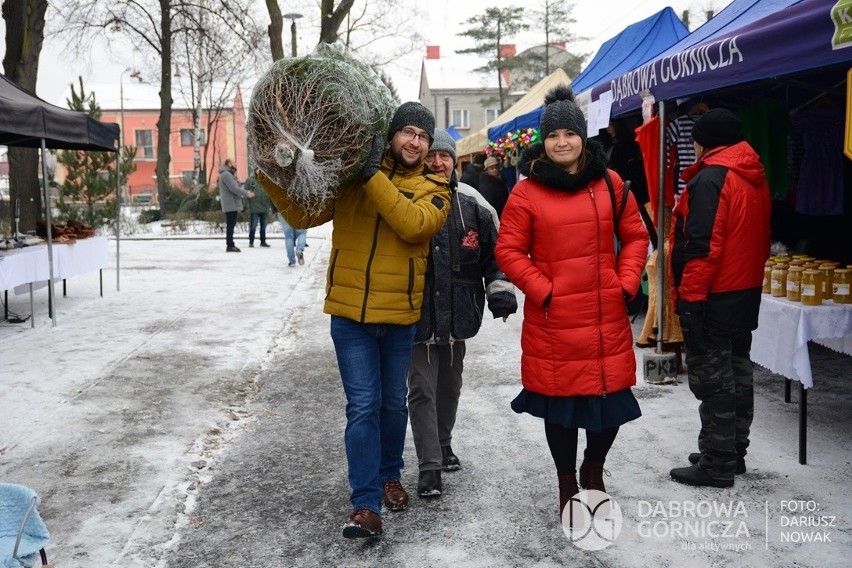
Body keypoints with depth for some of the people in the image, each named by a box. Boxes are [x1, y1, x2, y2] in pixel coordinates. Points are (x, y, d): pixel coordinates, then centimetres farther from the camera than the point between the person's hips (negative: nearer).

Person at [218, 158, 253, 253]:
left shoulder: (229, 174, 22)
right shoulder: (226, 174, -12)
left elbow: (235, 188, 22)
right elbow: (233, 188, -19)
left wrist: (245, 193, 10)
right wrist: (246, 193, -13)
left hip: (232, 204, 10)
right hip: (230, 205, -10)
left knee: (231, 225, 12)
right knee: (230, 225, -10)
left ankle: (230, 244, 16)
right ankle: (230, 245, -10)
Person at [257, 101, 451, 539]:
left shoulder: (433, 188, 0)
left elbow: (413, 224, -20)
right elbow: (302, 215, 2)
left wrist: (374, 175, -24)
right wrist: (271, 175, -11)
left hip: (400, 316, 1)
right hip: (350, 313, -1)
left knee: (393, 403, 16)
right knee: (362, 407, -3)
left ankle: (389, 476, 38)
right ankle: (366, 504, 2)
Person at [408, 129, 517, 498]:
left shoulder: (474, 208, 1)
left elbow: (494, 255, 7)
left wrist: (501, 293, -5)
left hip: (458, 314, 4)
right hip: (418, 315, -4)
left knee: (450, 384, 21)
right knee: (422, 390, -4)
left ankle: (443, 443, 41)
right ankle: (429, 466, 3)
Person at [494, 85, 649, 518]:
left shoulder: (609, 183, 7)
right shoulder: (526, 191, -2)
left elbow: (635, 236, 13)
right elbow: (508, 251, -2)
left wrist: (626, 284, 2)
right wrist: (543, 291, -10)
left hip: (608, 317, 3)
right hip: (552, 320, -2)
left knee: (612, 399, 6)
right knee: (560, 402, 7)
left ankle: (593, 470, 35)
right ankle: (567, 485, 29)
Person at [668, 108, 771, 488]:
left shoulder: (710, 179, -17)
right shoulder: (756, 178, 11)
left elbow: (702, 246, -23)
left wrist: (689, 297, -20)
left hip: (712, 298, -9)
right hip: (746, 293, 9)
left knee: (711, 378, -3)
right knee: (737, 372, 16)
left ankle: (716, 464, 3)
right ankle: (734, 452, 27)